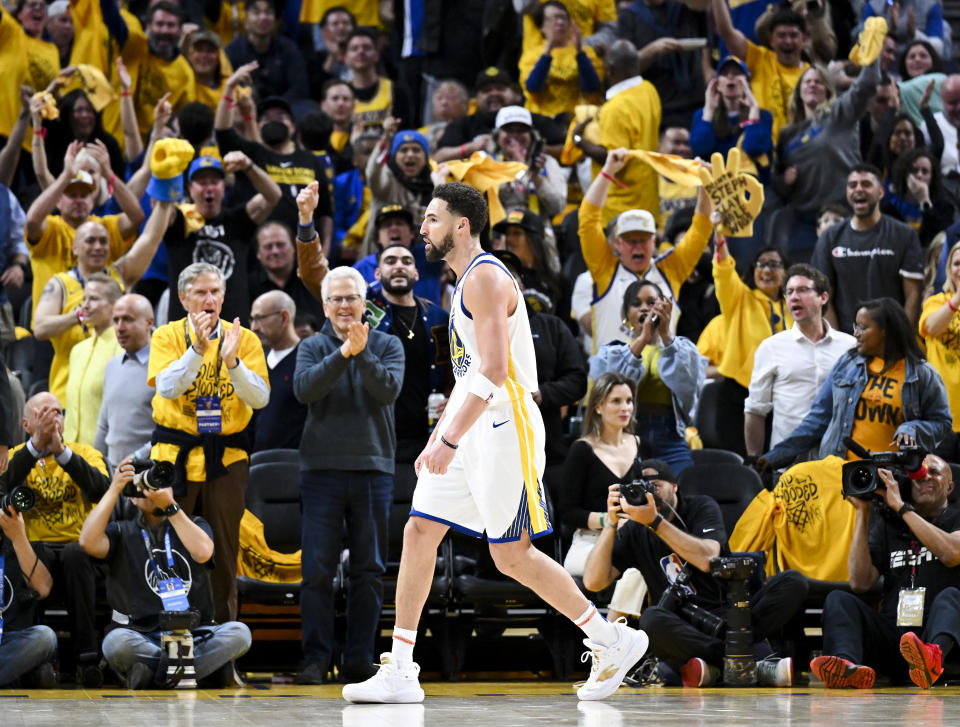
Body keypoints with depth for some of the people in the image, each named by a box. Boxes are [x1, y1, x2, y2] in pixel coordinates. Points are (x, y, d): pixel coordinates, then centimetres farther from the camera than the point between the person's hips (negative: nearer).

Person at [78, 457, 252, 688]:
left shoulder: (194, 525, 19)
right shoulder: (122, 532, 16)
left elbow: (202, 553, -5)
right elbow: (89, 542, -6)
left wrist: (170, 505, -8)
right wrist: (114, 490, -3)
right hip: (141, 637, -1)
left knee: (238, 633, -28)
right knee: (116, 642, -36)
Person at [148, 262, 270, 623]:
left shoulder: (244, 339, 4)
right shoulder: (167, 337, 2)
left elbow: (260, 398, -6)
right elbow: (167, 387, -14)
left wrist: (232, 362, -21)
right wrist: (197, 350, -26)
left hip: (227, 456, 1)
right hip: (175, 455, -1)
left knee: (224, 550, 4)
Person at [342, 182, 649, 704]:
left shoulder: (485, 279, -13)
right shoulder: (466, 284, 19)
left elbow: (493, 370, -23)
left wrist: (451, 440, -25)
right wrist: (436, 441, 23)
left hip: (503, 427, -10)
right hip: (472, 430, 10)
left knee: (512, 555, -7)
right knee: (419, 532, 4)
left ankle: (614, 642, 4)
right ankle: (399, 673, 4)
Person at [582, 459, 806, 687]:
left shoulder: (701, 507, 6)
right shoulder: (634, 531, 9)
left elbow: (708, 560, -15)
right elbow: (594, 582, -3)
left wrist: (655, 522, -19)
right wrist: (610, 523, -9)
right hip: (682, 628, -1)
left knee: (793, 582, -21)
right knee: (652, 619, -37)